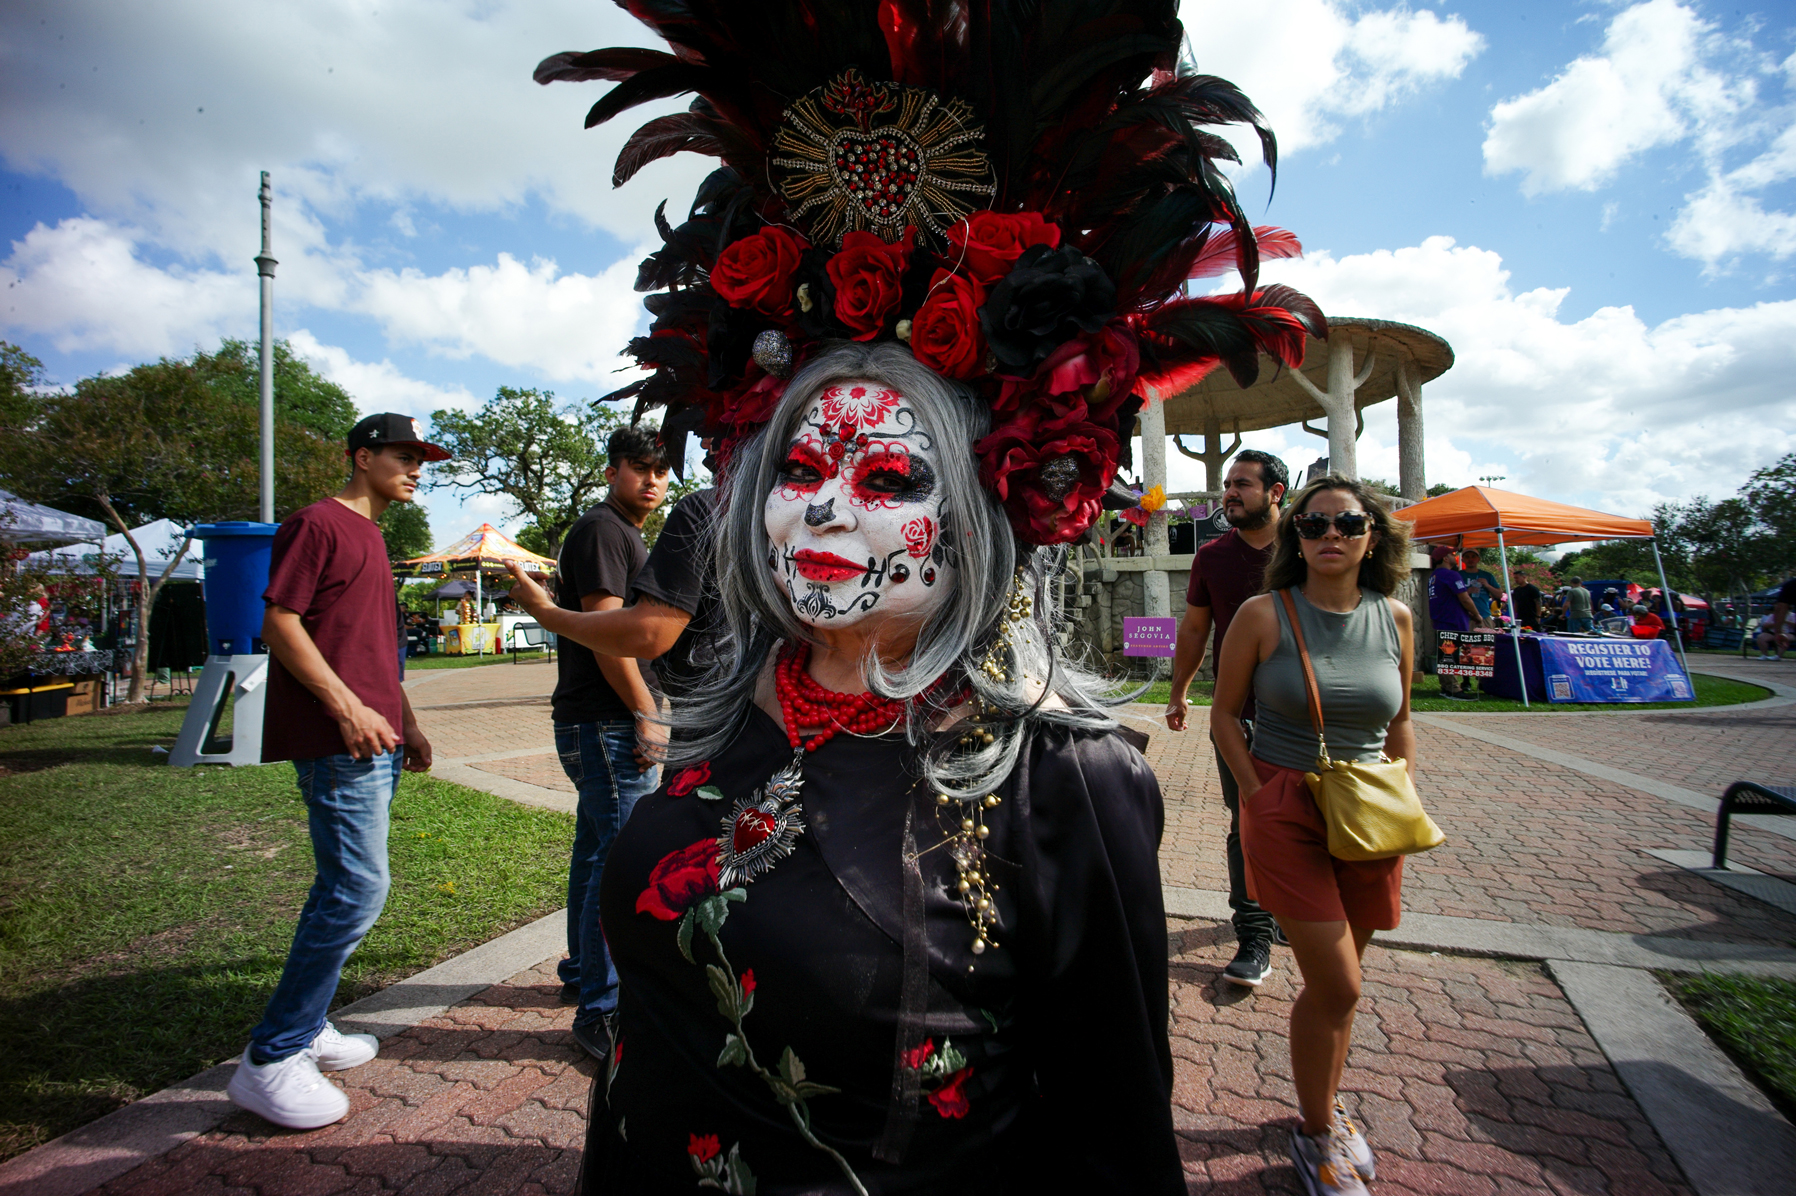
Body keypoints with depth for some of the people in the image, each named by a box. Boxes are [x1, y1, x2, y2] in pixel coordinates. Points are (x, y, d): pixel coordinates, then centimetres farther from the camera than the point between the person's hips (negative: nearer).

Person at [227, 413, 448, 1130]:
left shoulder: (369, 535, 21)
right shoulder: (318, 523, -7)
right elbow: (279, 623, -14)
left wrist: (406, 723, 22)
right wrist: (347, 707, -22)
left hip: (374, 741, 10)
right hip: (339, 743, -10)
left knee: (343, 889, 15)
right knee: (358, 891, -10)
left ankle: (306, 1028, 27)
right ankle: (269, 1062, 3)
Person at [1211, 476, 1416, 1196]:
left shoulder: (1395, 619, 2)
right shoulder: (1264, 615, -10)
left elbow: (1400, 723, 13)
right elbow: (1224, 714, -3)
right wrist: (1260, 797, -9)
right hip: (1284, 811, -4)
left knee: (1334, 980, 16)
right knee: (1337, 985, -3)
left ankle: (1327, 1105, 40)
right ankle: (1316, 1135, 21)